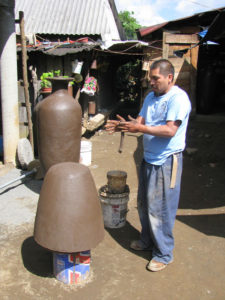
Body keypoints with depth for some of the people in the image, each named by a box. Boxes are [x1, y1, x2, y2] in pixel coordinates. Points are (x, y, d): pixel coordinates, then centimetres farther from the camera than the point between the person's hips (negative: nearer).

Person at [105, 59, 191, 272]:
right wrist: (124, 126, -9)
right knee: (144, 204, 19)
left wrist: (139, 128, -27)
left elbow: (170, 130, -24)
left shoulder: (178, 98, -15)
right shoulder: (151, 96, 12)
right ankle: (147, 240, 40)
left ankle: (164, 254, 17)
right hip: (149, 158, 9)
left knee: (160, 209, -1)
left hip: (166, 161, -9)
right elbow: (141, 122, 11)